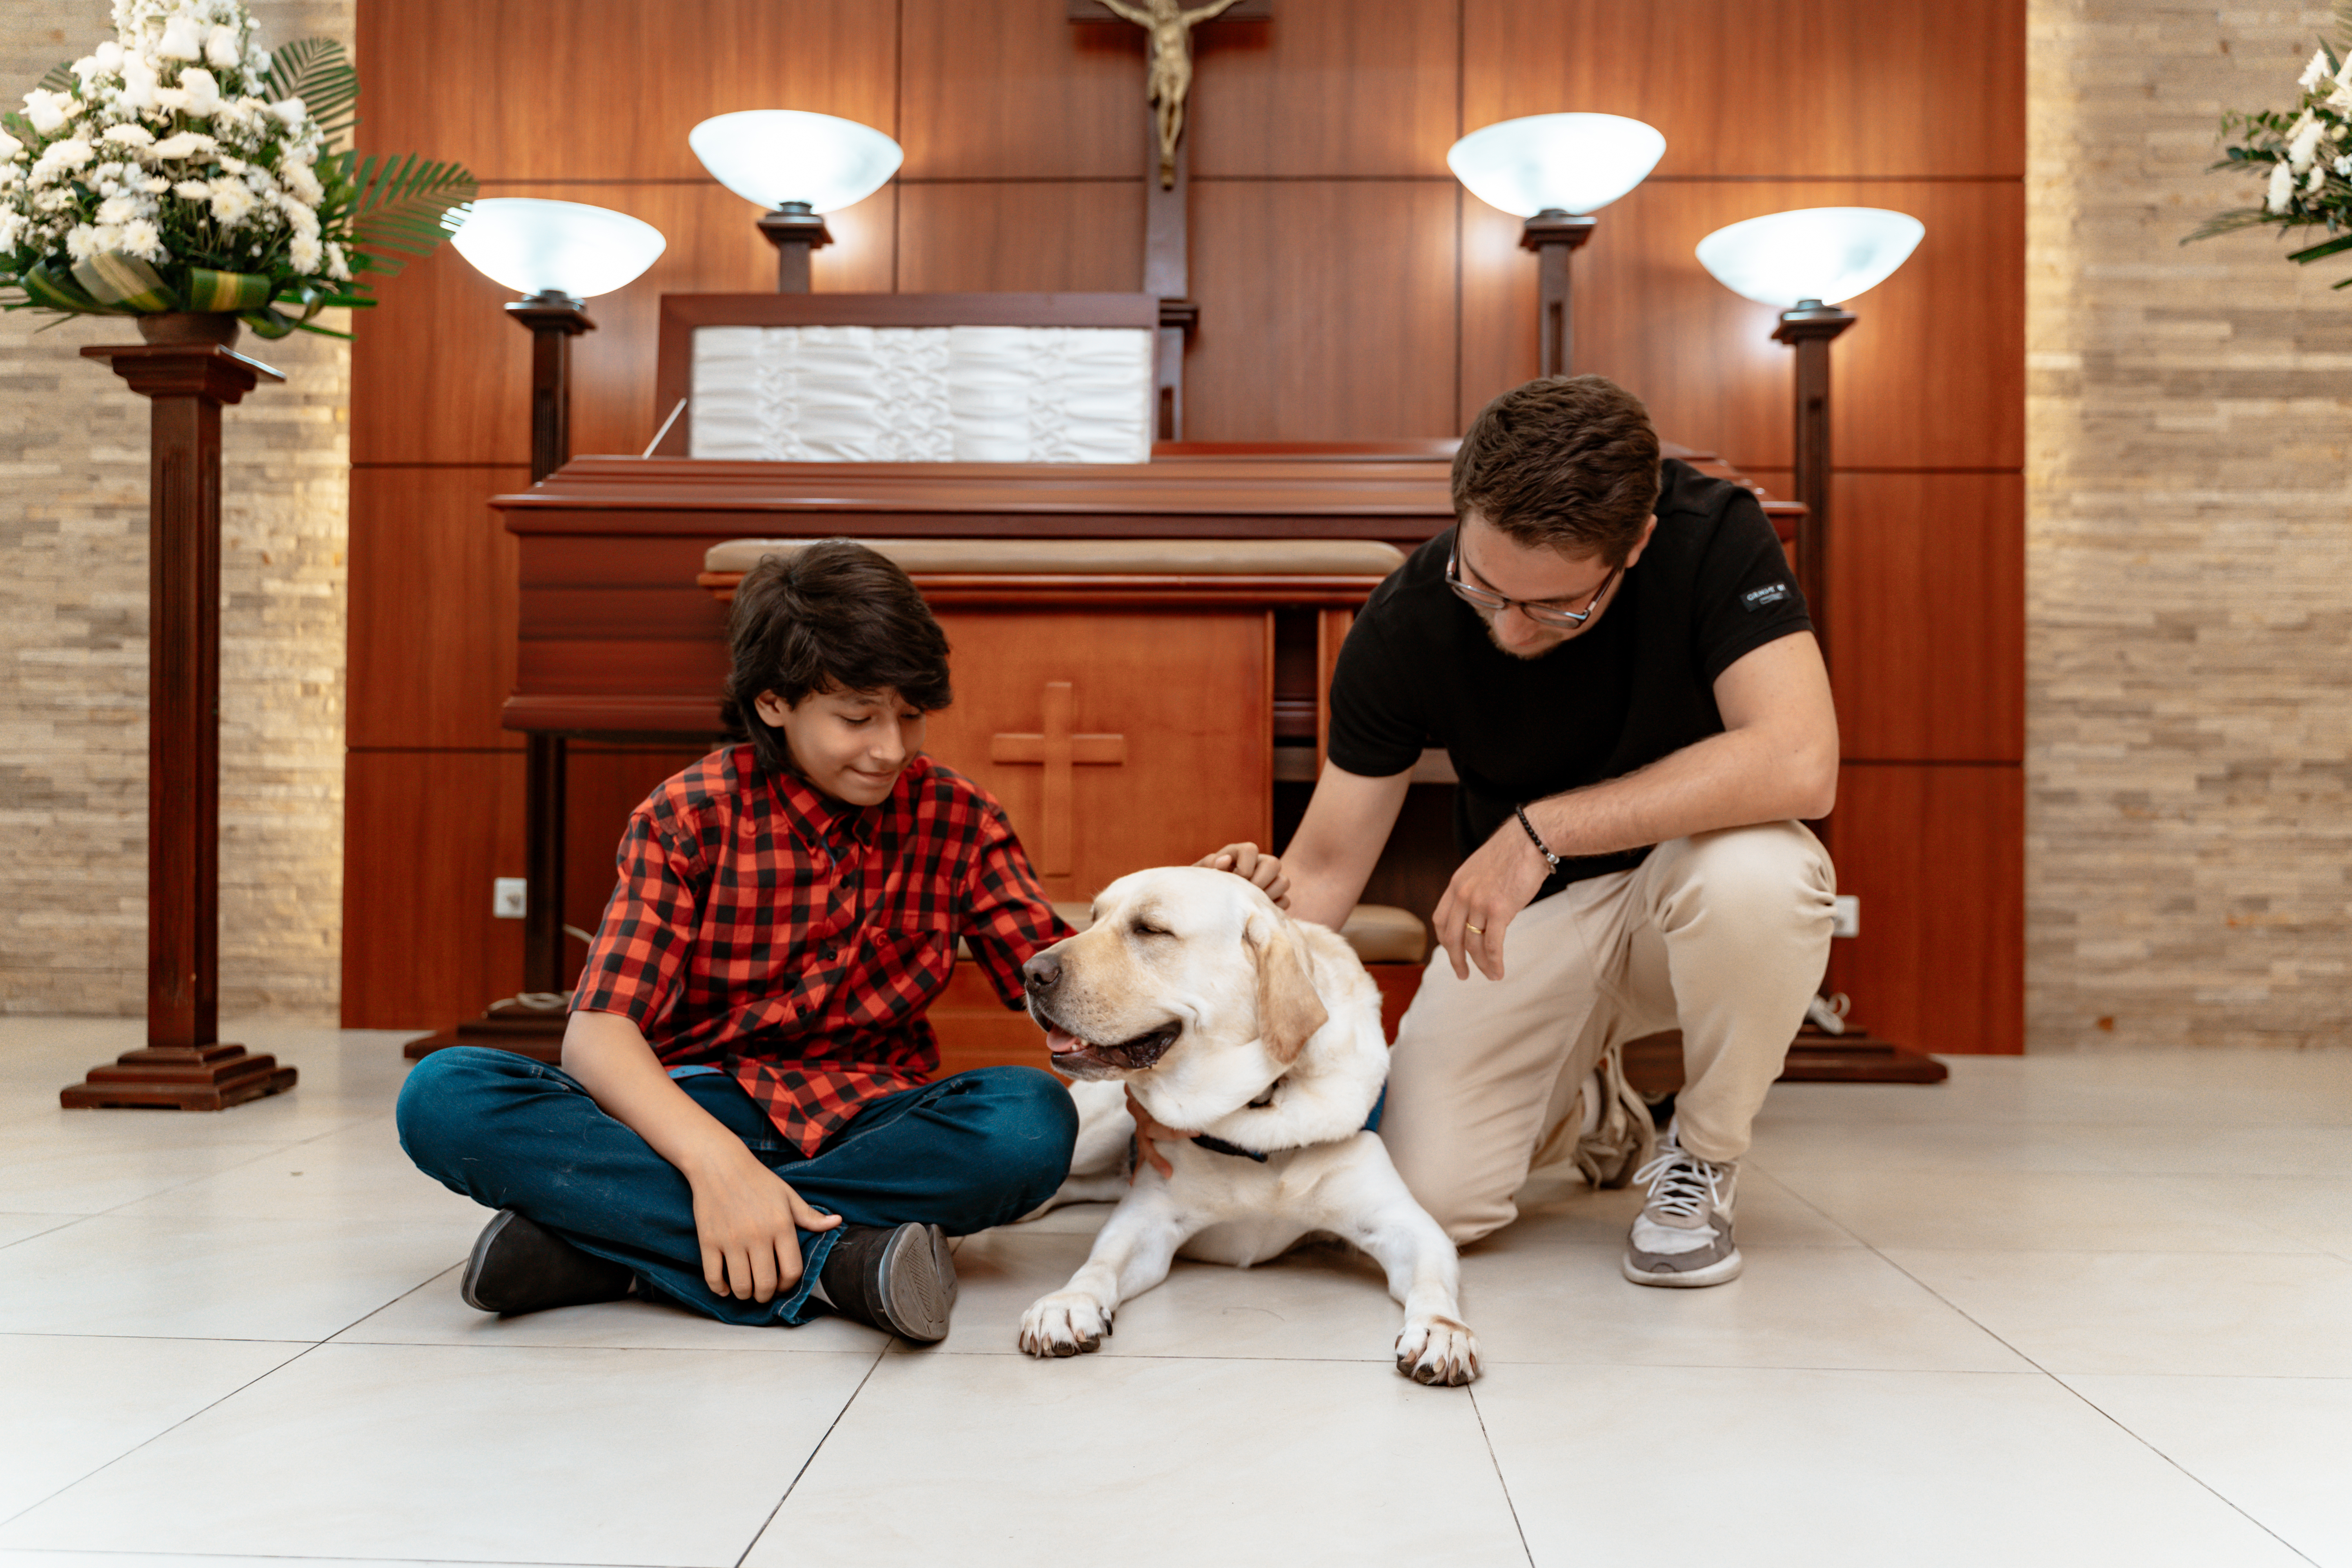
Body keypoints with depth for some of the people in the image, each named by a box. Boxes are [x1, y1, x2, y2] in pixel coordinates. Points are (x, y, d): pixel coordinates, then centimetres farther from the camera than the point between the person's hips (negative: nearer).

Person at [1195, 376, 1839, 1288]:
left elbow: (1798, 761, -35)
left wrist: (1543, 829, -37)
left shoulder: (1712, 538, -23)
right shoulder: (1408, 621, -19)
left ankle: (1701, 1159, -7)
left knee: (1752, 870, -38)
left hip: (1684, 888, -1)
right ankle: (1585, 1100, 21)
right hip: (1527, 913, 2)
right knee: (1431, 1199, -16)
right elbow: (1326, 866, -13)